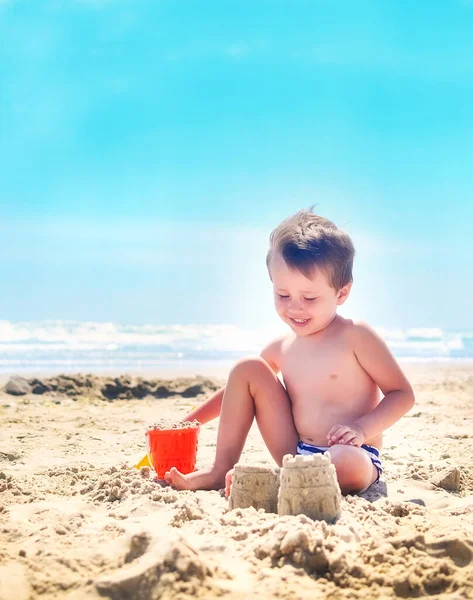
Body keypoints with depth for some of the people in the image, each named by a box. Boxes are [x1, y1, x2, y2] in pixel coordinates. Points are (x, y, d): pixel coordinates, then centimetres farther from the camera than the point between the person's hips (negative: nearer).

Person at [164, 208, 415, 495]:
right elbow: (240, 387, 20)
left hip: (352, 457, -5)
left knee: (350, 465, -43)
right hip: (296, 456, 5)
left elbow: (403, 394, -9)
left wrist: (362, 428, -24)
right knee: (248, 368, -3)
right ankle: (221, 471, -5)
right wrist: (189, 421, 14)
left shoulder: (355, 336, -10)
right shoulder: (281, 348, 6)